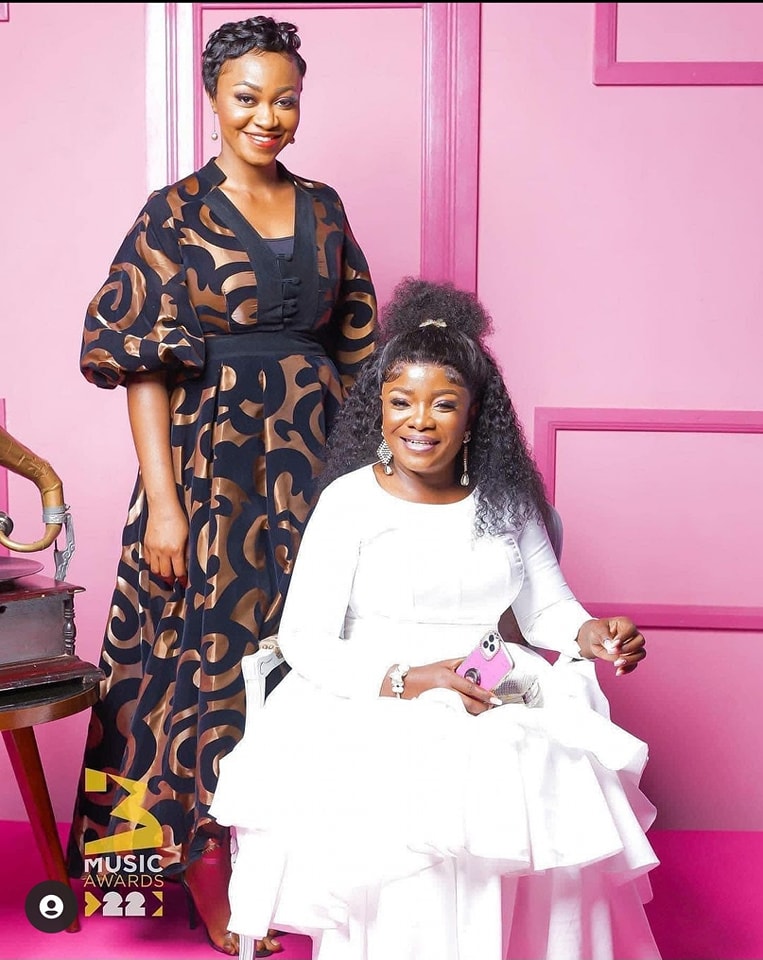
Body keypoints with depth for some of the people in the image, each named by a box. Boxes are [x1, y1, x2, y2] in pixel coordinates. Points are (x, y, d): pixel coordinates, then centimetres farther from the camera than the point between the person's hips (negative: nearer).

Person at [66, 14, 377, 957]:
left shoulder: (321, 206, 10)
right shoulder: (176, 211, -3)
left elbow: (355, 343, 15)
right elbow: (141, 364, -8)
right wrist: (162, 503, -14)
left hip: (315, 461, 4)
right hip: (213, 462, -4)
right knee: (211, 649, 2)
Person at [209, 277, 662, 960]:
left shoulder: (506, 499, 9)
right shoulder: (350, 501, -5)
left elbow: (547, 606, 14)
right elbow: (304, 639, -7)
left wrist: (590, 634, -9)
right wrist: (407, 680, -19)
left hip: (496, 702, 4)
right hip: (373, 705, -3)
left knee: (559, 795, -23)